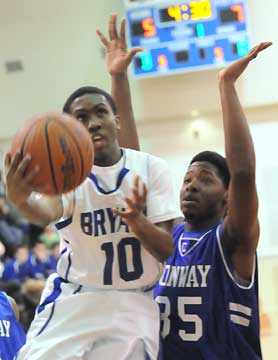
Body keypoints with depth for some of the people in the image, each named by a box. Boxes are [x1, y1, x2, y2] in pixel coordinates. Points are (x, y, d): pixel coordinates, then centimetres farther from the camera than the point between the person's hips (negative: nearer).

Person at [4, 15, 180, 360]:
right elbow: (47, 211, -31)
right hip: (72, 304, -1)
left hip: (133, 306, 1)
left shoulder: (151, 168, -1)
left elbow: (169, 250, -4)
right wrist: (21, 200, -56)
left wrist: (137, 220, -26)